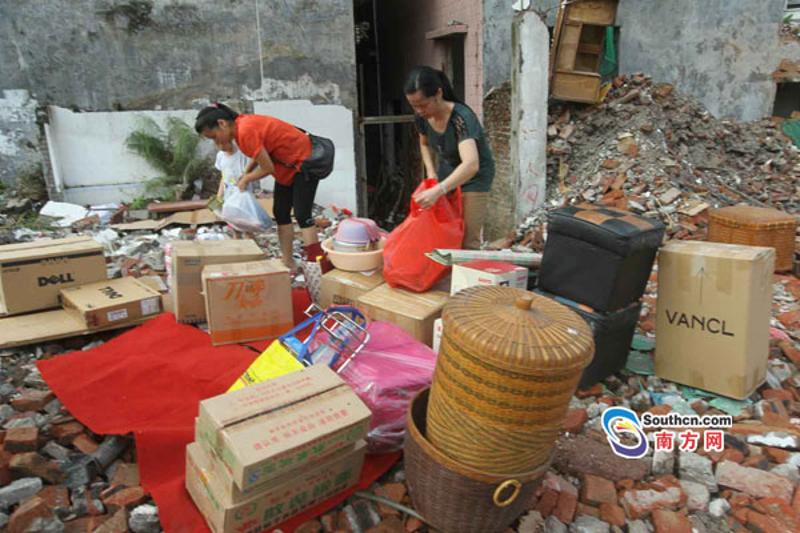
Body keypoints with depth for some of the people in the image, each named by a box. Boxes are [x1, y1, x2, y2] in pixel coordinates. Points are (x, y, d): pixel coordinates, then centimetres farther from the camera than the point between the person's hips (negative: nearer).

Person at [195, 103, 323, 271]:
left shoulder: (245, 131, -28)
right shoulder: (241, 125, -1)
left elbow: (267, 168, -24)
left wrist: (246, 180, -8)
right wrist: (245, 173, -3)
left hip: (304, 161, -9)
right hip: (288, 165, 9)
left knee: (302, 214, -13)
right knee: (281, 213, 7)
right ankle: (288, 263, 12)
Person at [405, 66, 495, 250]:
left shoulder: (461, 118, -33)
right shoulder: (422, 117, -14)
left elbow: (471, 165, -48)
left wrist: (438, 191, -59)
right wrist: (431, 171, -7)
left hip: (474, 178, -6)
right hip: (447, 175, 6)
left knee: (467, 240, -8)